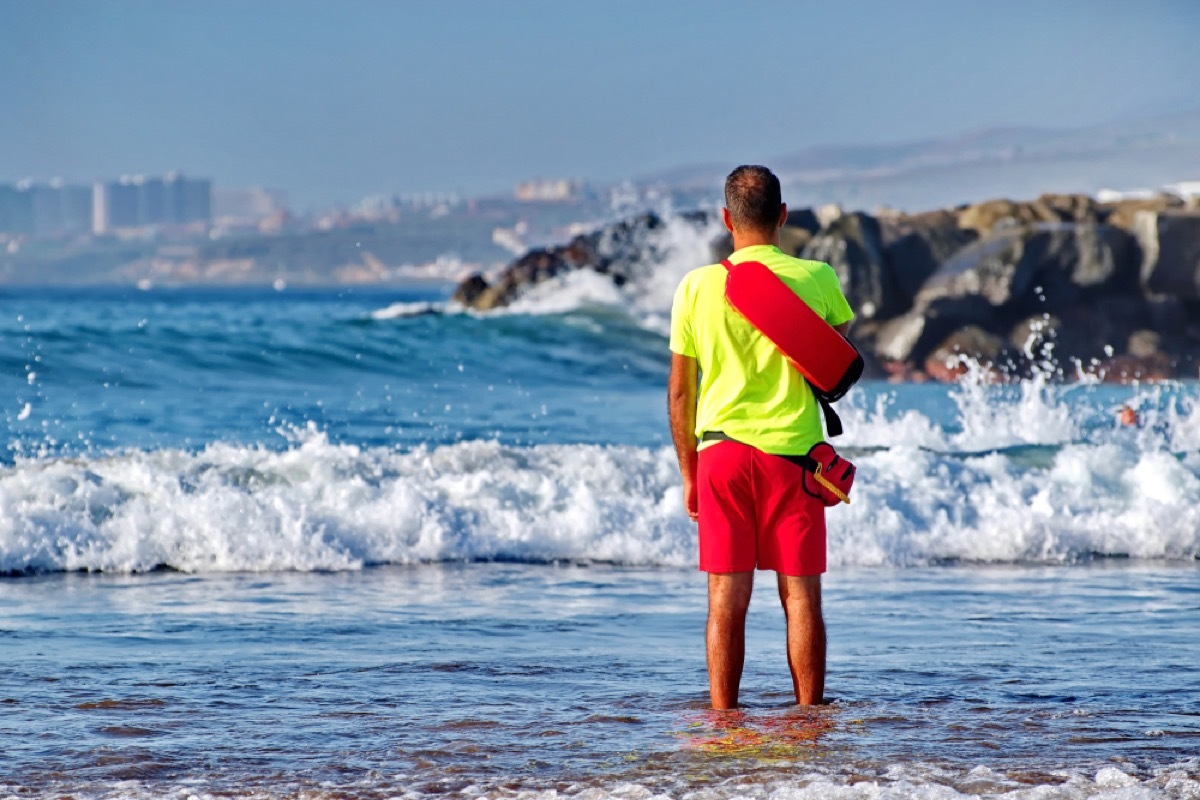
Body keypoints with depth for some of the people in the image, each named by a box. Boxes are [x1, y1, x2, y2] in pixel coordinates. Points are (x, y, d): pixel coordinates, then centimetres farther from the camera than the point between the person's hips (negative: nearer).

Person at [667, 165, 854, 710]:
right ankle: (808, 714, 6)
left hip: (723, 450, 0)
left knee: (727, 599, 2)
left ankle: (723, 720, 2)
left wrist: (688, 473, 13)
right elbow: (844, 334, 21)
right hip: (794, 453, 0)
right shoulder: (815, 279, -2)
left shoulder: (698, 286, -1)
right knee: (801, 596, 5)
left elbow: (679, 391, 4)